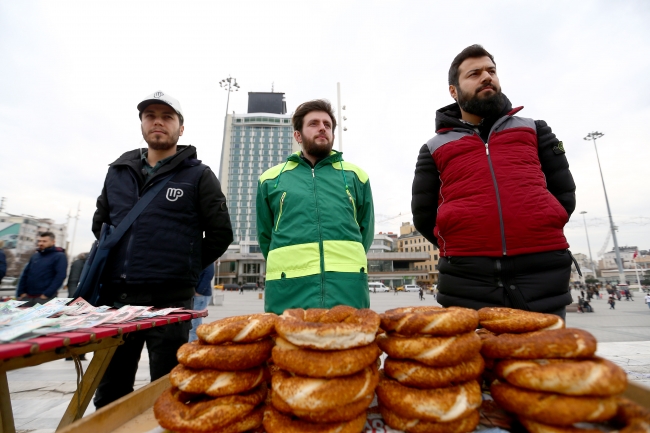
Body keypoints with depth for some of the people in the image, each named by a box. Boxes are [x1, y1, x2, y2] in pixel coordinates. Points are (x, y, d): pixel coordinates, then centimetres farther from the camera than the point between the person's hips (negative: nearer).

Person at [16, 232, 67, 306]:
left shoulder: (60, 256, -4)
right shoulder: (35, 255, 14)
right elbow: (25, 274, 16)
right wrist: (21, 292, 5)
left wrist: (47, 294, -16)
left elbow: (60, 277, -11)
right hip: (27, 296, 6)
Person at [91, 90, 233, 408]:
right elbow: (99, 223, 24)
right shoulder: (118, 171, 13)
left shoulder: (198, 175, 0)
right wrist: (116, 261, 14)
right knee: (109, 392, 18)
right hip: (115, 295, 5)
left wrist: (186, 267, 0)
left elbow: (220, 233, -3)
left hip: (169, 298, -4)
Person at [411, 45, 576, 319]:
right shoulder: (434, 148, 13)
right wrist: (460, 247, 7)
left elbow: (564, 193, 19)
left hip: (543, 271, 2)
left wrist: (541, 233, 8)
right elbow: (422, 216, 10)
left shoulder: (534, 130, 20)